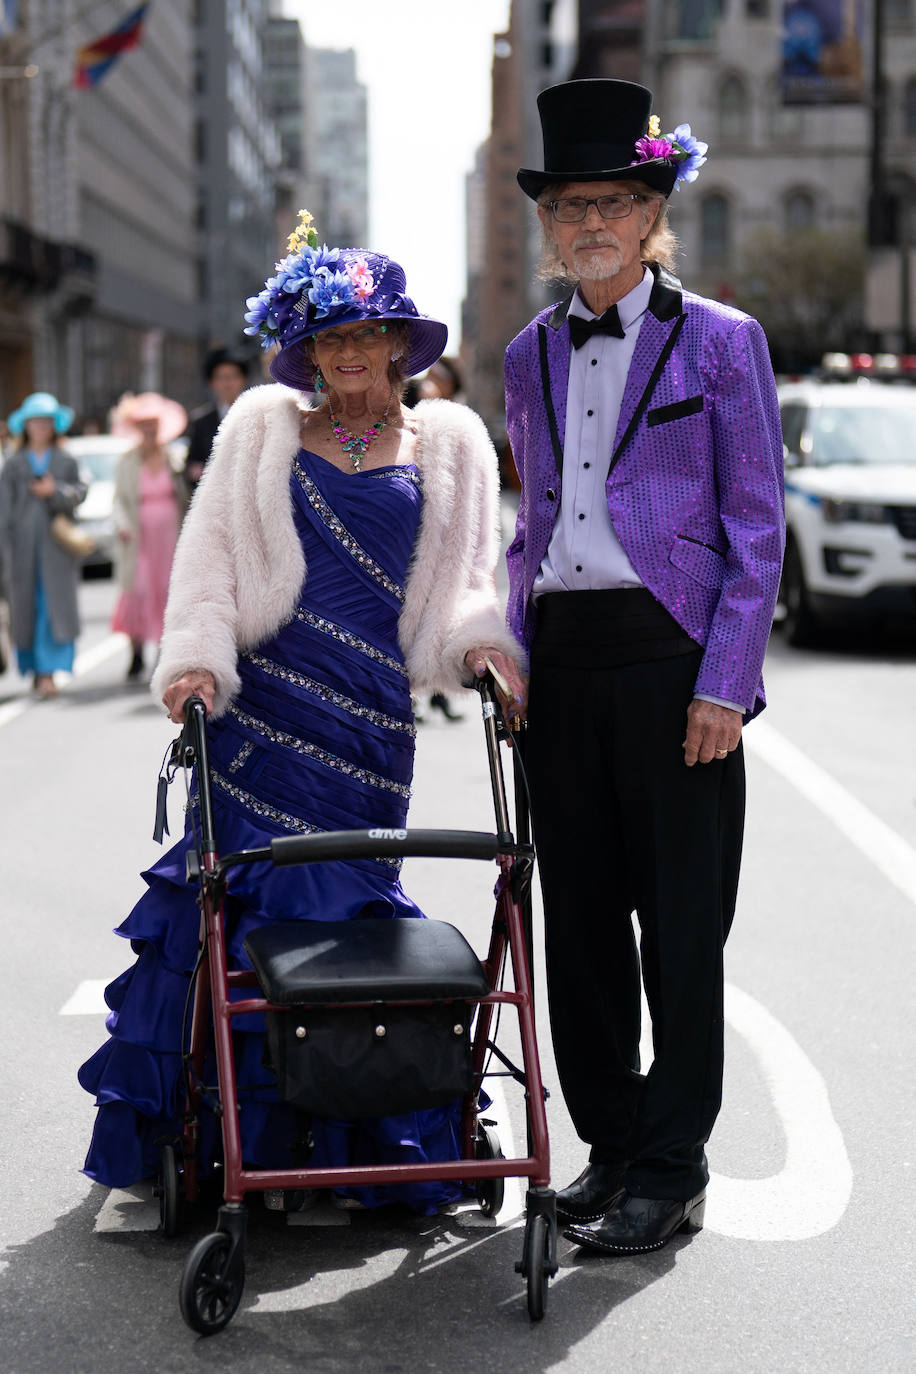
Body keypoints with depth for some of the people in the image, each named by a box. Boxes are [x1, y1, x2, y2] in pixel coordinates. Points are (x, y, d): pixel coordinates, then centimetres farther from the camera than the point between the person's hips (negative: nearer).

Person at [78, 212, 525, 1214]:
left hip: (371, 713, 0)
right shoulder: (263, 428, 13)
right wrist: (196, 656, -7)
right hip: (261, 699, 0)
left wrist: (479, 643, -8)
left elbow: (459, 583, 13)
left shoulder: (447, 444, 14)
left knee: (338, 899, -3)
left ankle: (356, 1141, 10)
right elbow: (210, 550, 8)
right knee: (238, 891, -5)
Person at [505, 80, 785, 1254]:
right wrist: (515, 652, 9)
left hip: (673, 655, -5)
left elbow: (757, 529, -3)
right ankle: (610, 1146, 22)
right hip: (564, 660, 5)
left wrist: (725, 682, -11)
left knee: (681, 924, 1)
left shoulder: (720, 342, -1)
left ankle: (672, 1170, 11)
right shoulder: (531, 355, 14)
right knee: (577, 916, 9)